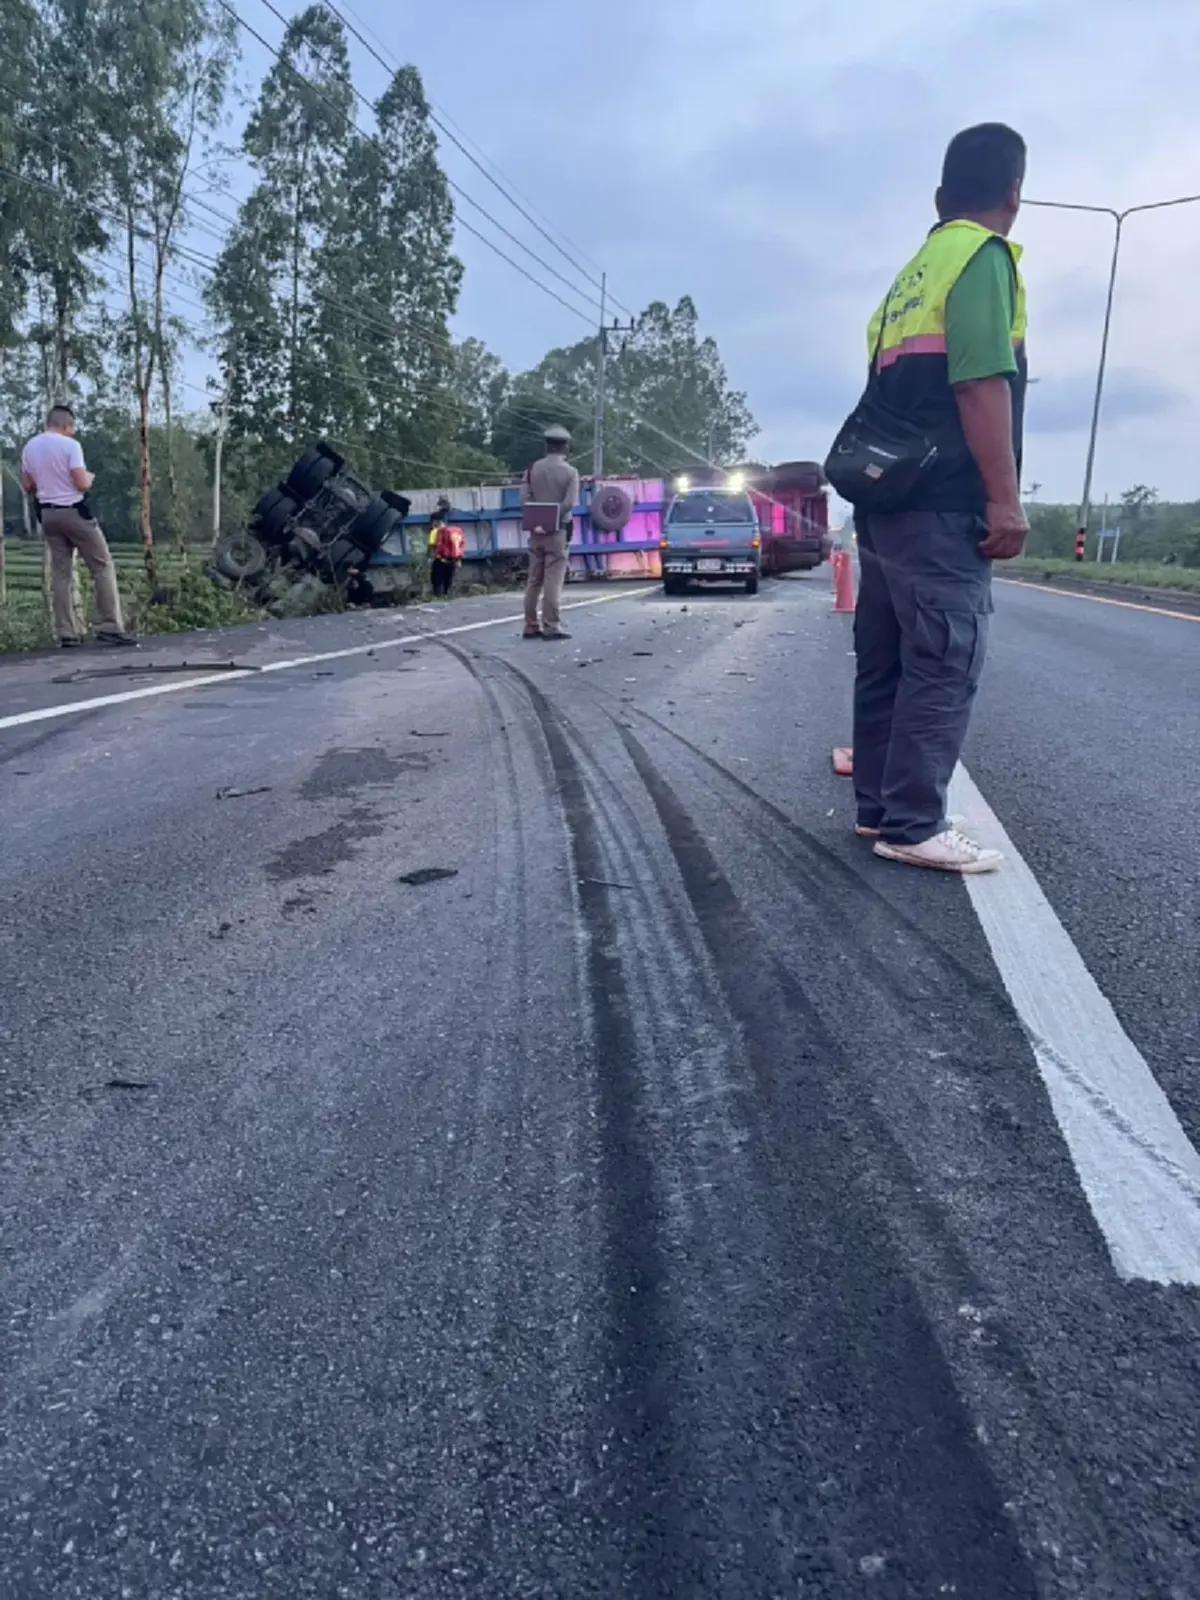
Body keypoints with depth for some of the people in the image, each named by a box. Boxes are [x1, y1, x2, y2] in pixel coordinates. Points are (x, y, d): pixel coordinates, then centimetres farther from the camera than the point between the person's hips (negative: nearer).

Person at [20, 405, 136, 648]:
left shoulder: (29, 447, 8)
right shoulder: (70, 445, -11)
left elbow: (27, 486, 12)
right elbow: (82, 484, -18)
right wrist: (89, 478, 3)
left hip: (48, 513, 6)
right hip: (75, 511, -6)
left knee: (61, 573, 7)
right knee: (103, 567, -1)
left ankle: (67, 633, 5)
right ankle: (110, 628, -8)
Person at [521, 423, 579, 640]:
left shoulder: (533, 469, 7)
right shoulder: (570, 472, -4)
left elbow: (524, 498, -1)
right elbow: (569, 504, -13)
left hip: (536, 531, 4)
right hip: (558, 531, -4)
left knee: (534, 580, 8)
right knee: (553, 580, -4)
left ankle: (531, 626, 11)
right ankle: (551, 626, -6)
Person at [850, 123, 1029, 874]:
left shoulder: (915, 273, 22)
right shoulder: (984, 255, -4)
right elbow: (981, 383, -16)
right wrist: (1005, 497, -18)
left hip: (888, 499, 9)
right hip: (943, 505, -9)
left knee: (889, 664, 9)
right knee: (945, 665, -8)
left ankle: (880, 807, 15)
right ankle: (914, 824, -7)